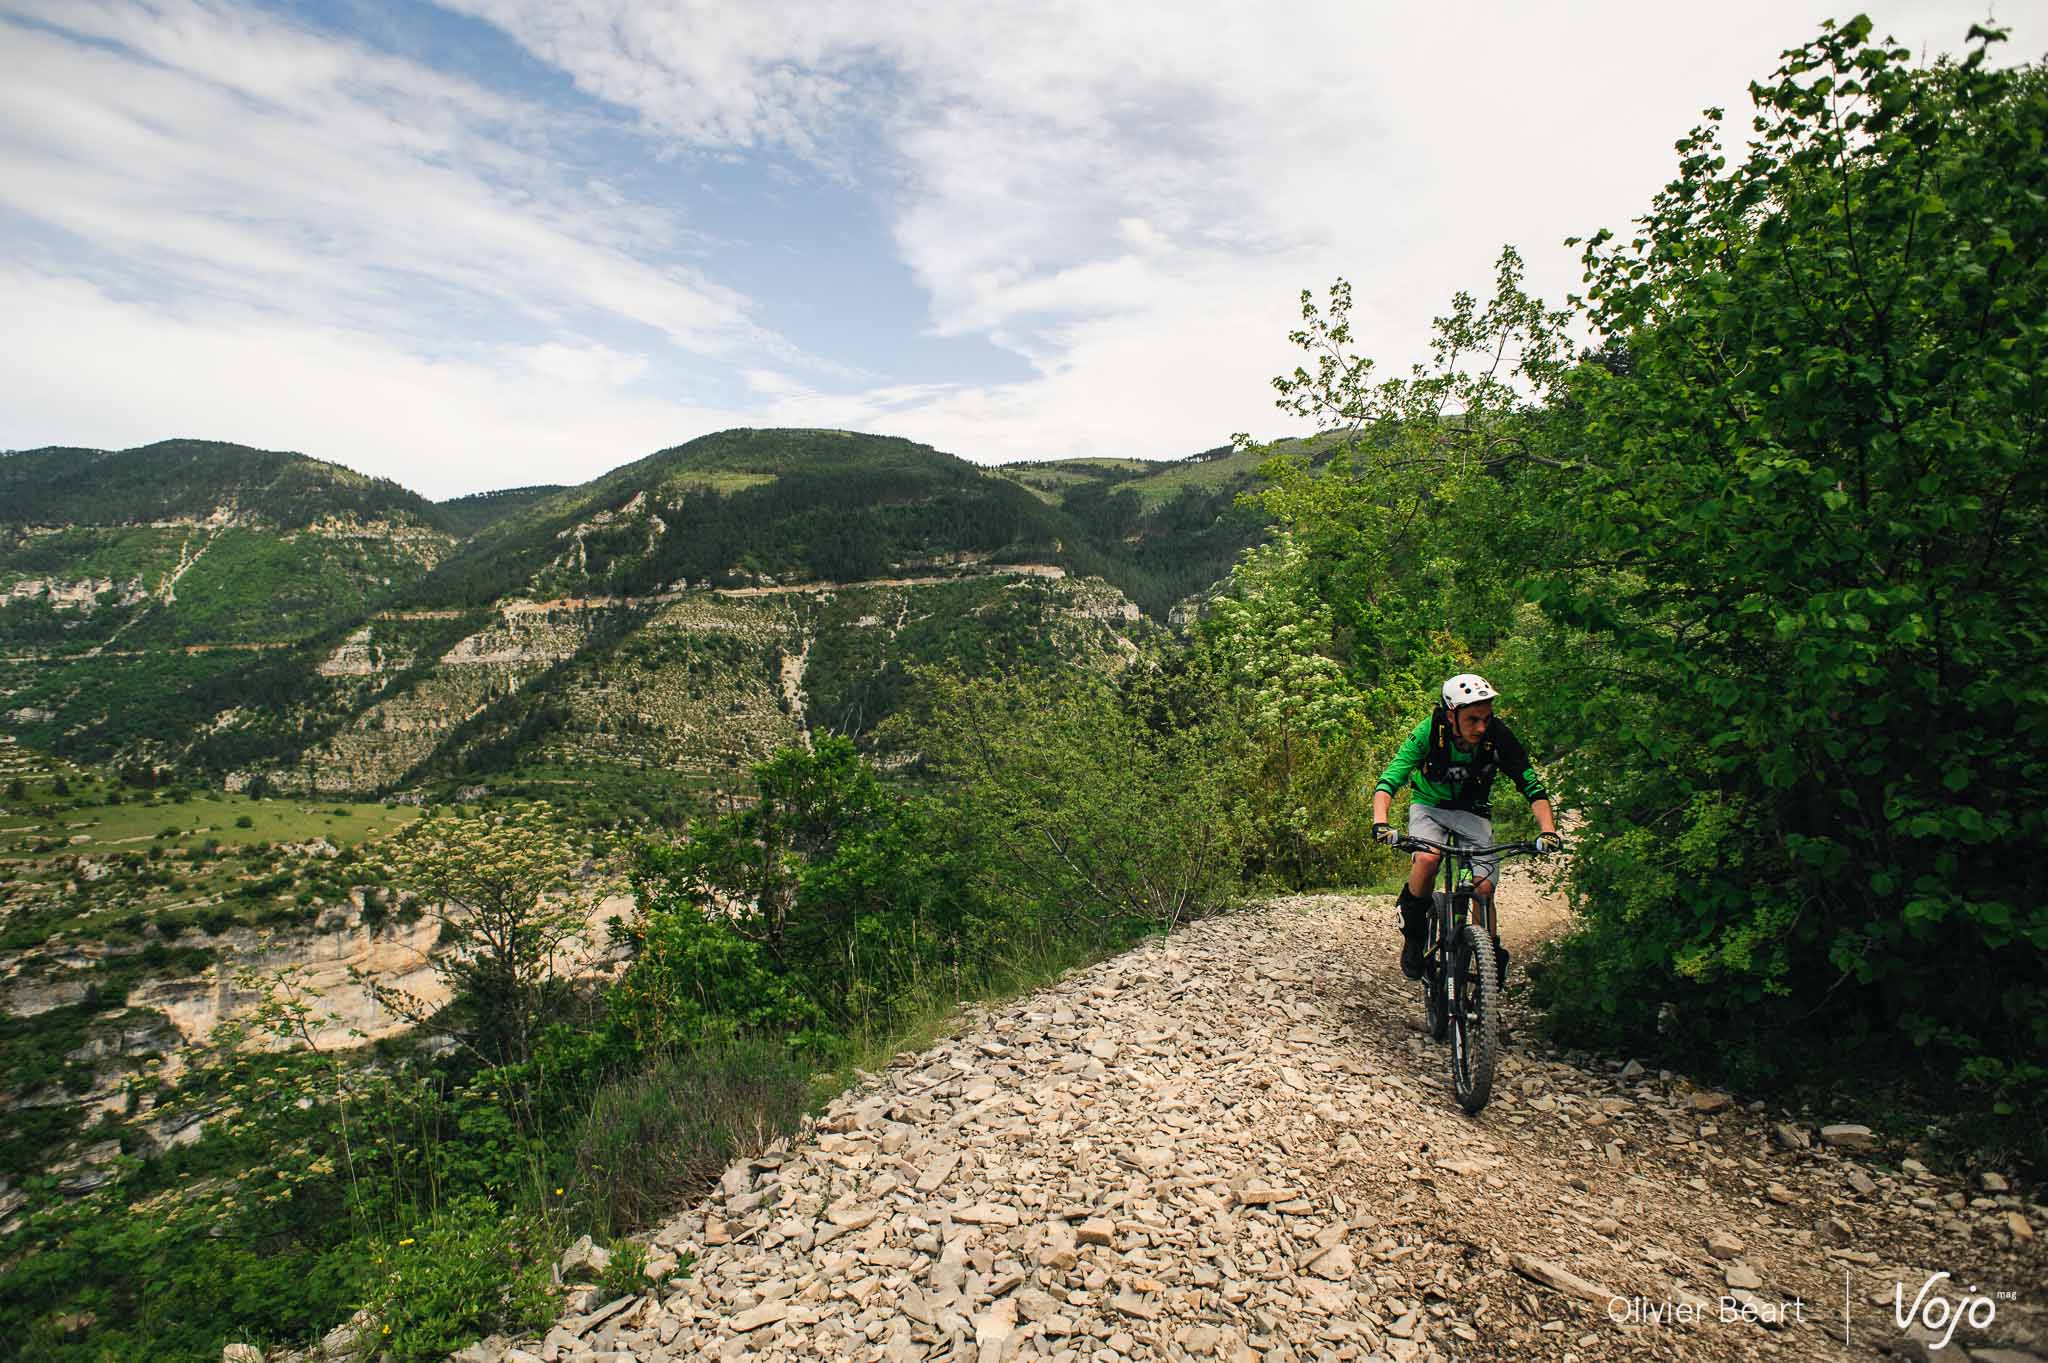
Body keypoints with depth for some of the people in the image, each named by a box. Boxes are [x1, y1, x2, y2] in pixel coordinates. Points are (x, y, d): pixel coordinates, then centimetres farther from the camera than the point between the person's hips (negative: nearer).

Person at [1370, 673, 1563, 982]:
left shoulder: (1499, 736, -23)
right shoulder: (1430, 732, -26)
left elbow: (1532, 786, -17)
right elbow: (1389, 779, -31)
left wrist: (1548, 830, -33)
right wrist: (1380, 822, -47)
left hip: (1473, 812, 2)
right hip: (1430, 806, -1)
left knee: (1484, 887, -15)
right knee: (1427, 859, -31)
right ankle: (1413, 932, -6)